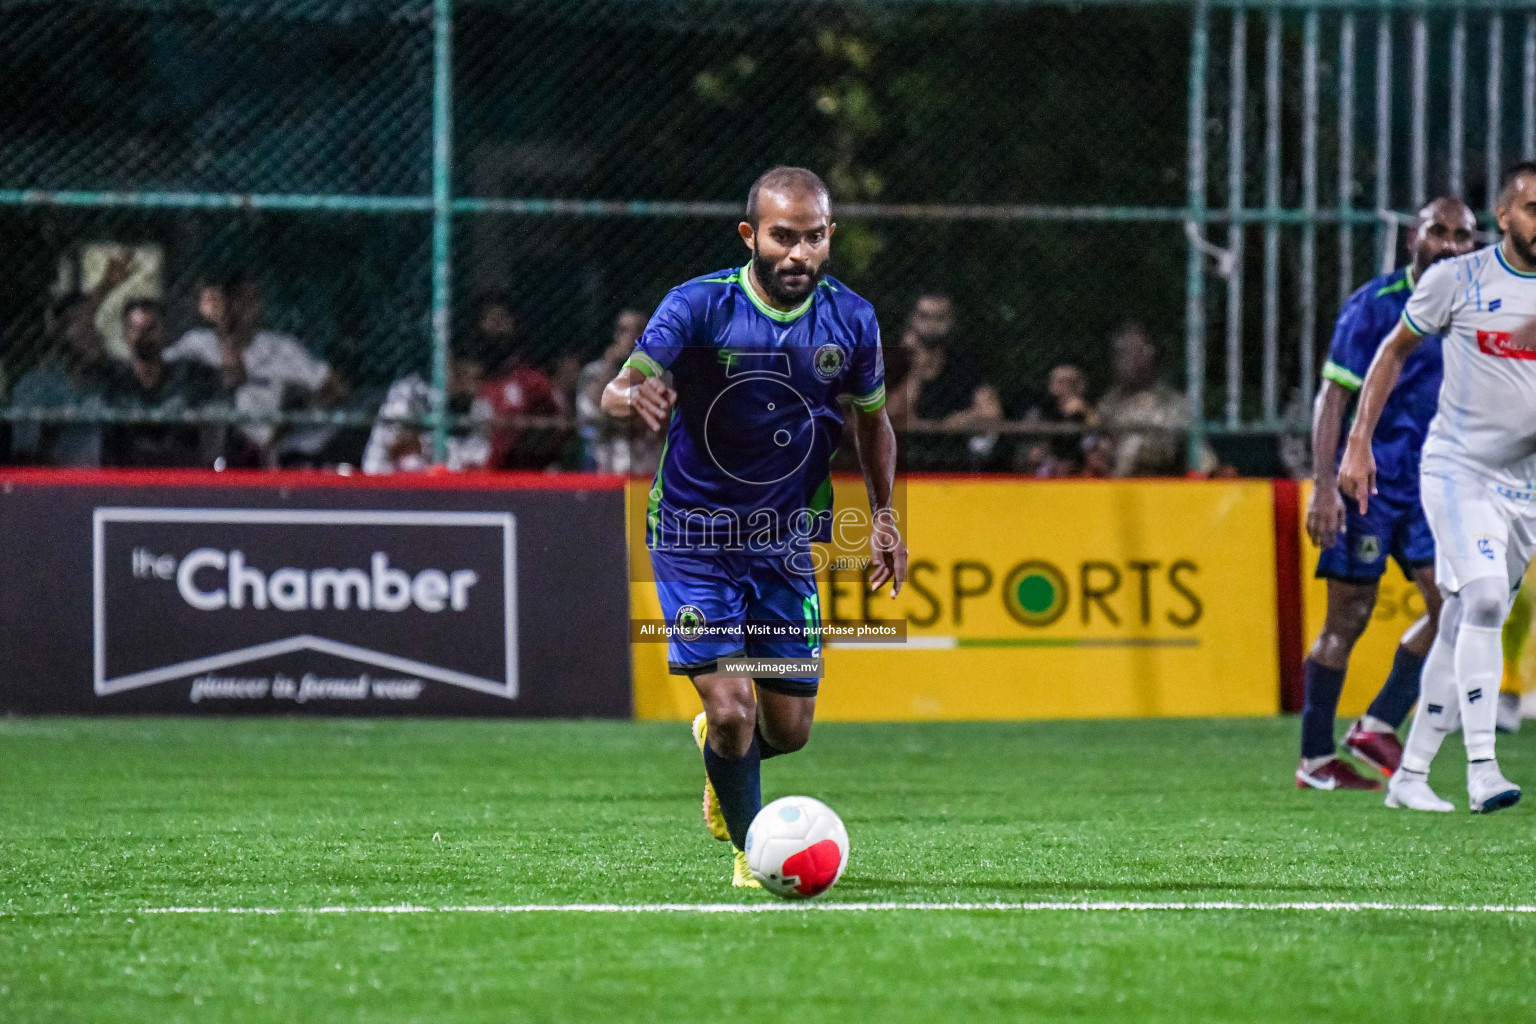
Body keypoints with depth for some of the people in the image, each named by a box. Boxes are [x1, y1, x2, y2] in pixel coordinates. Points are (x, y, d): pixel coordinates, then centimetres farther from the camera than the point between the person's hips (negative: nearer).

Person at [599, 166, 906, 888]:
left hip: (786, 542, 3)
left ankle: (716, 746, 41)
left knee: (789, 730, 5)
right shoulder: (699, 306, -16)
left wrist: (884, 518, 9)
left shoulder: (851, 320, -5)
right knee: (731, 707, -15)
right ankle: (751, 849, 9)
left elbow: (872, 420, 13)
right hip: (693, 535, -3)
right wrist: (629, 394, -48)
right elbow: (618, 390, -25)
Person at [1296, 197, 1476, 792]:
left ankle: (1378, 726, -1)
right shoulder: (1374, 306, -8)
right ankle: (1316, 760, 8)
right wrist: (1325, 486, -17)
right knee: (1348, 618, -2)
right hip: (1368, 481, -5)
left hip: (1433, 486, 5)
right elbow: (1332, 396, -9)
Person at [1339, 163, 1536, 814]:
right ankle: (1482, 770, -25)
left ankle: (1410, 775, 17)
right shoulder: (1457, 280, -5)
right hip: (1457, 468, -4)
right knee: (1483, 597, -23)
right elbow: (1395, 350, 6)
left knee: (1466, 625, 8)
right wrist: (1358, 442, 2)